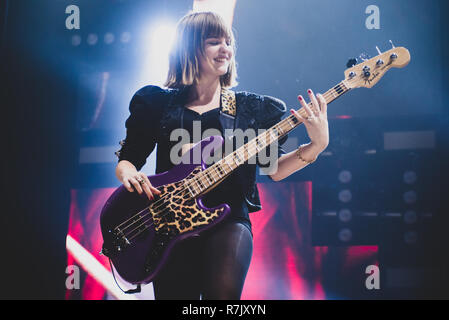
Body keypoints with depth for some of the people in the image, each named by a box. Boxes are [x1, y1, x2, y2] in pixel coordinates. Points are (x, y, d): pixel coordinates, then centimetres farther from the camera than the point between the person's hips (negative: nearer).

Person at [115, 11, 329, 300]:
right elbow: (127, 159, 14)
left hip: (229, 219, -1)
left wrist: (316, 145, -10)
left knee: (223, 291, -27)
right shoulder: (157, 103, 11)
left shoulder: (251, 108, 12)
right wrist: (129, 173, -9)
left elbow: (275, 169, 6)